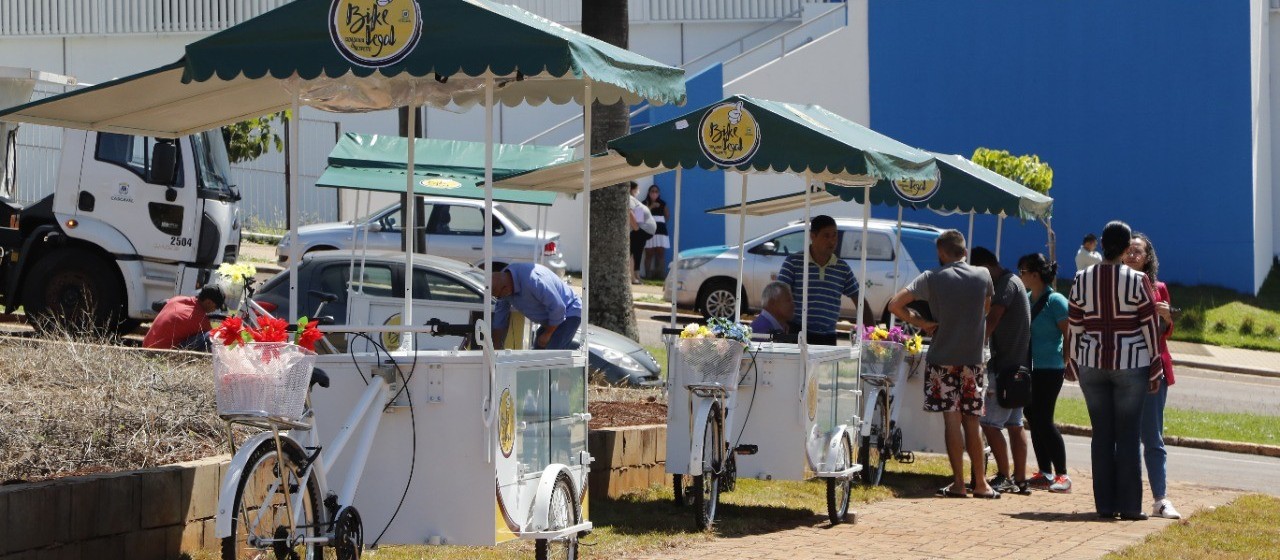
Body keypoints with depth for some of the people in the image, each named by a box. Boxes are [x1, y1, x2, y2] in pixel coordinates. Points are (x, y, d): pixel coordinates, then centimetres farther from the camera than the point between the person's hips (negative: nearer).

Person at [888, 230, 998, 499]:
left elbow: (894, 305, -11)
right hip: (974, 359, 3)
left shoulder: (932, 278, -5)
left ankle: (958, 482, -5)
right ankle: (981, 483, 12)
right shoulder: (983, 275, 4)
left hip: (943, 359, -3)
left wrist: (920, 323, -2)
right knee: (972, 423, 9)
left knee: (952, 420, -2)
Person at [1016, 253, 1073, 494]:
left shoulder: (1055, 301, -11)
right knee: (1033, 420, 9)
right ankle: (1044, 473, 16)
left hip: (1048, 370, -8)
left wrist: (1064, 362, -7)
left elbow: (1070, 335, -10)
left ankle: (1062, 475, -3)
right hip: (1028, 368, 8)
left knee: (1044, 420, -9)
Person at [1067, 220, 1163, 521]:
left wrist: (1073, 364, 15)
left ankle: (1105, 504, 6)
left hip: (1092, 364, 3)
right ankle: (1129, 505, 1)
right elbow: (1150, 326, -5)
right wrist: (1155, 370, 2)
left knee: (1102, 436, 7)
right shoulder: (1138, 281, -6)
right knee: (1128, 436, 1)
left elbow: (1074, 326, 5)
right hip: (1131, 364, -3)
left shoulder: (1082, 279, 2)